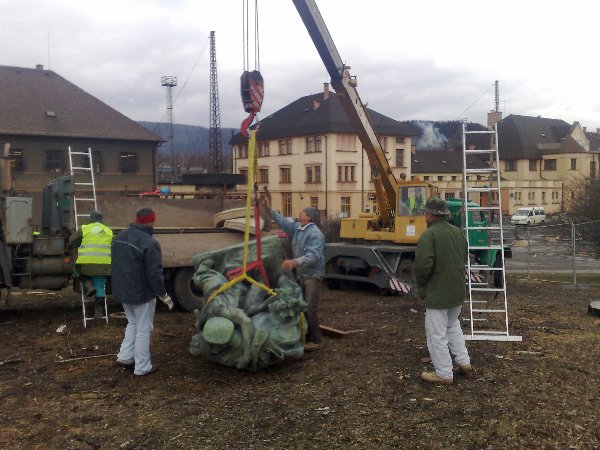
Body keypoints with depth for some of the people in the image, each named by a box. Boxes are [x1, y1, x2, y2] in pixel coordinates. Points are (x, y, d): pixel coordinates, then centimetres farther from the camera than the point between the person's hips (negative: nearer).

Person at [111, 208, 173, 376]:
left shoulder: (120, 236, 4)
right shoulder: (149, 244, -24)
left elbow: (117, 265, 13)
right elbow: (154, 274, -22)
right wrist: (163, 295, -11)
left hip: (123, 291, 8)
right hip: (142, 293, -8)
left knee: (133, 323, 25)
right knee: (143, 329, 5)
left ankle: (125, 356, 19)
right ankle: (142, 367, 13)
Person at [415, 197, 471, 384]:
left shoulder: (429, 235, -19)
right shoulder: (457, 232, 7)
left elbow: (422, 264, -26)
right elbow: (464, 258, 15)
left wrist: (420, 286, -9)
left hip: (438, 292, -8)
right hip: (458, 290, 8)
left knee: (437, 334, 3)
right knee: (452, 325, 27)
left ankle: (444, 374, 11)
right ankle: (463, 361, 28)